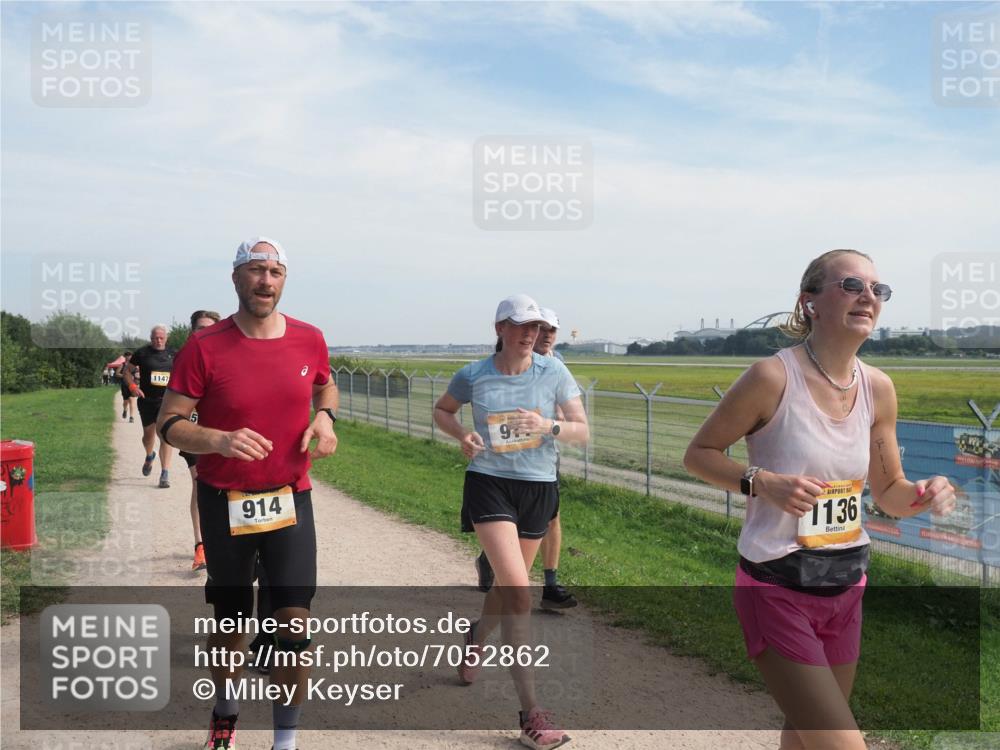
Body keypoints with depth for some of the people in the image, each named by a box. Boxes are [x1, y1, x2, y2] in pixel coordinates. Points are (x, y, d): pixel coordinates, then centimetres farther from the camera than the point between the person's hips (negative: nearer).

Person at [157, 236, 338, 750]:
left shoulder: (309, 340, -2)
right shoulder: (205, 346, -11)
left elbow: (326, 385, 18)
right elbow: (170, 423, -9)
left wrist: (325, 417, -3)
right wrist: (219, 440, -28)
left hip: (290, 500, 1)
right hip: (224, 503, -1)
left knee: (295, 624, -4)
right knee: (230, 621, 14)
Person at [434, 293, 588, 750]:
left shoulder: (553, 372, -5)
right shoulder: (473, 376, -5)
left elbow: (582, 431, -3)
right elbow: (442, 410, 14)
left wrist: (548, 427, -24)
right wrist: (462, 434, -8)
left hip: (538, 488, 3)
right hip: (489, 485, -3)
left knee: (508, 587, 20)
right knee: (518, 591, -17)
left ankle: (476, 637, 56)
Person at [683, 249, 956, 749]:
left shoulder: (878, 388, 0)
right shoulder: (773, 377, -18)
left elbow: (888, 493, 10)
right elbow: (698, 454, -8)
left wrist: (923, 496, -12)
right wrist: (763, 482, -23)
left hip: (846, 588, 6)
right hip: (777, 590, -6)